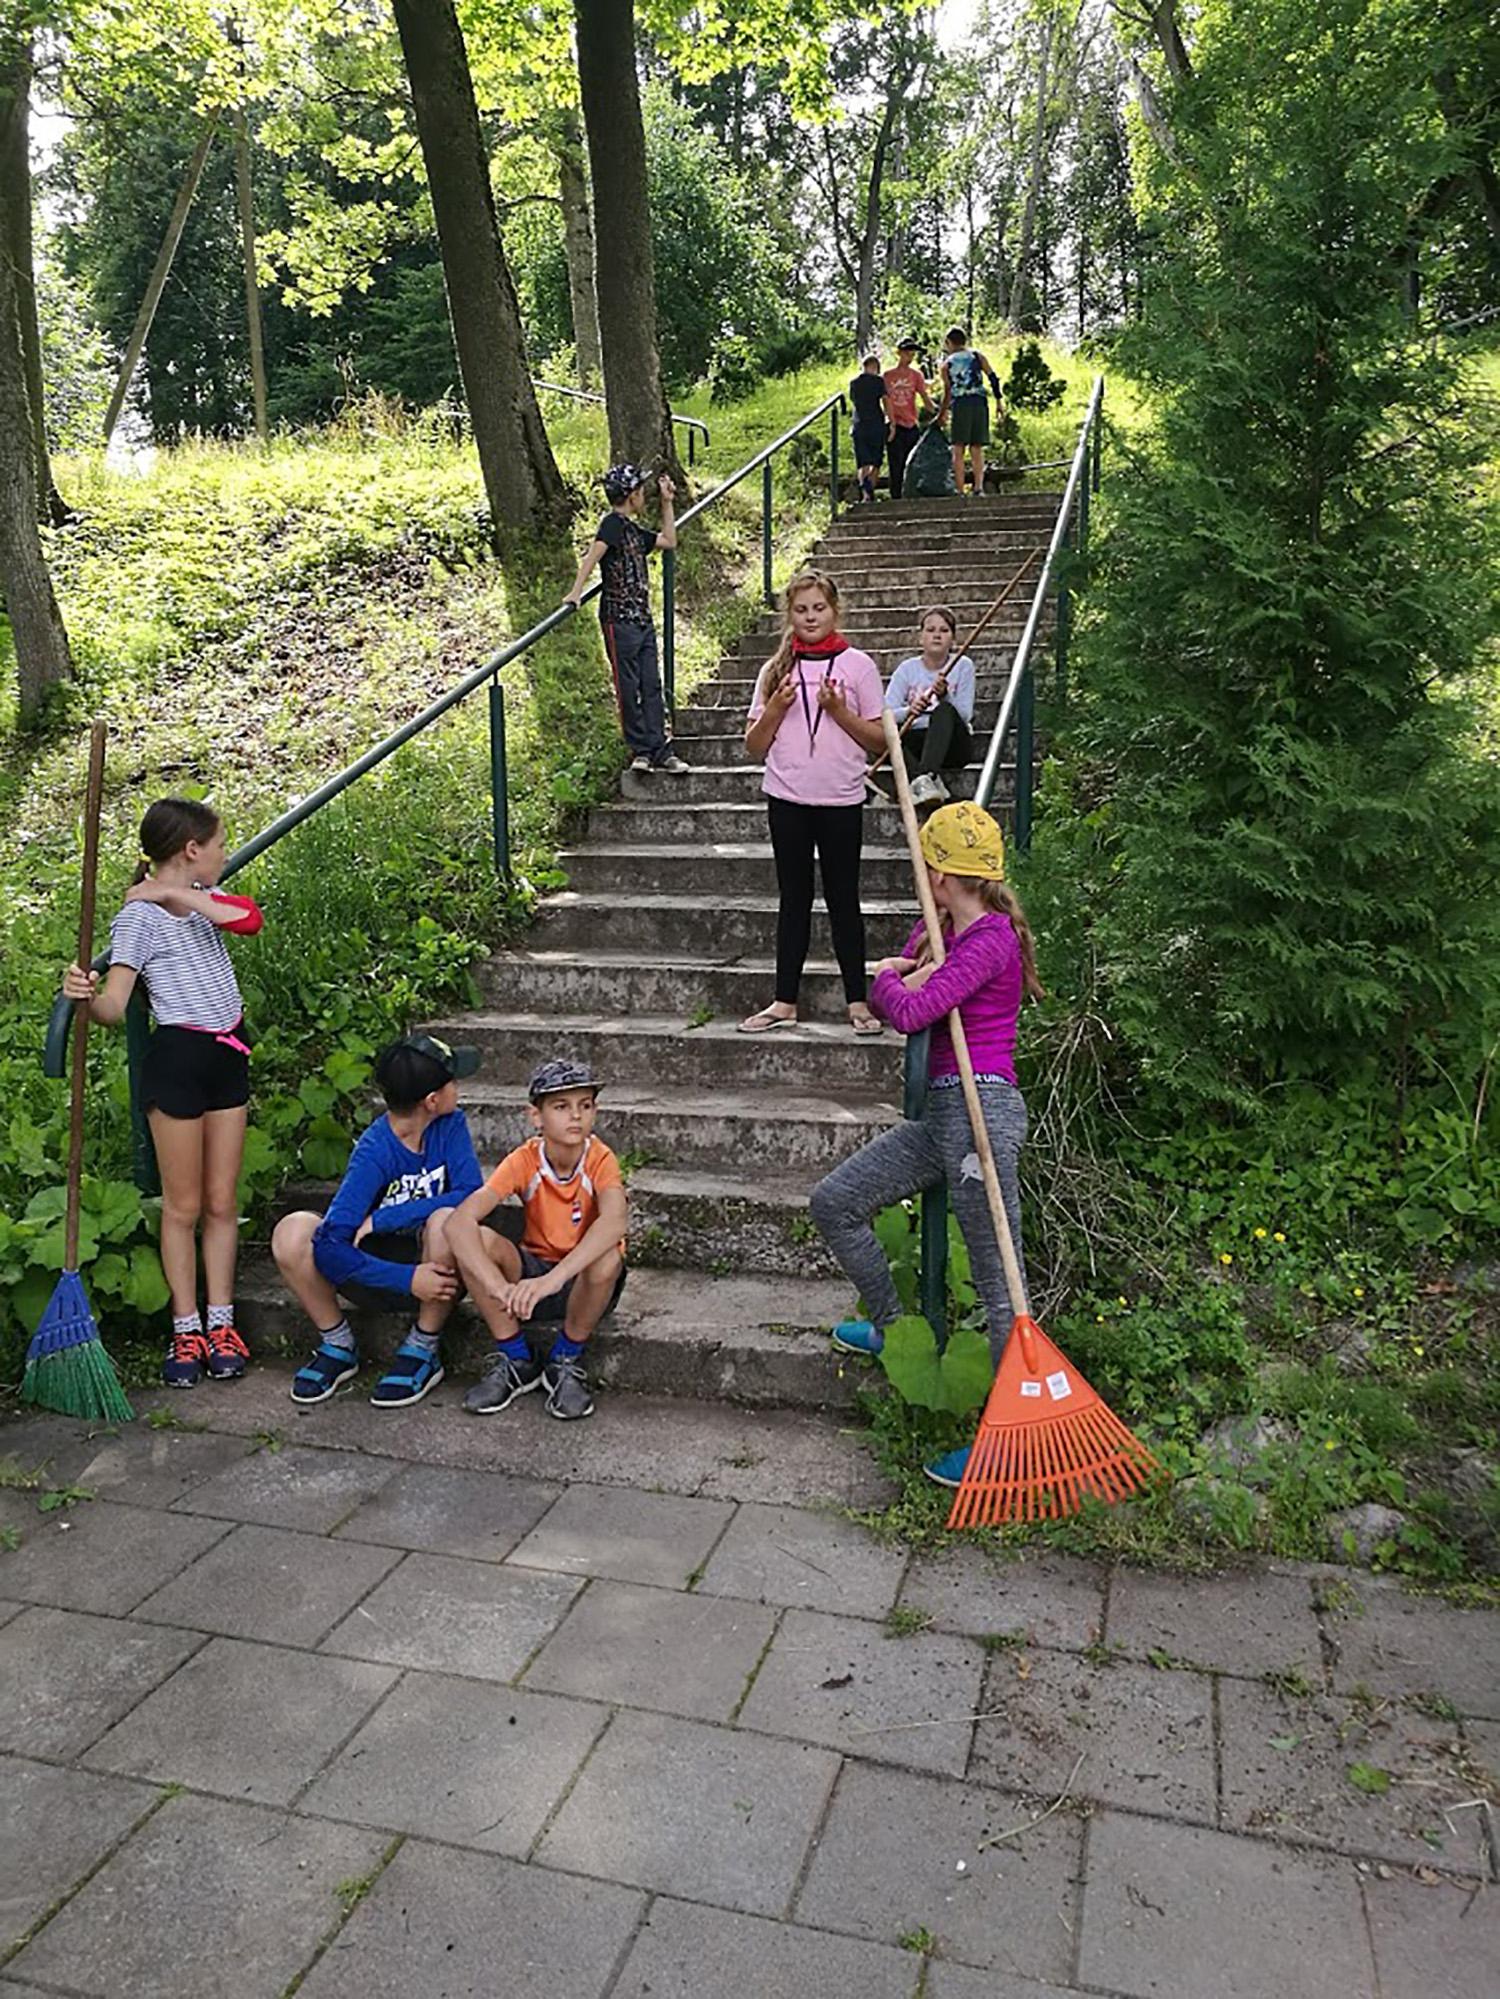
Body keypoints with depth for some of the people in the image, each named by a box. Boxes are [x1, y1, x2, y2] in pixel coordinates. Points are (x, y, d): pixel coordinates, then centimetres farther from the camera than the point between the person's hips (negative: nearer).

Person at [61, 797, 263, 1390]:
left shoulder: (204, 898, 9)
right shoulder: (139, 916, -10)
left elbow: (250, 919, -12)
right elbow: (113, 1008, -15)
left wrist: (178, 894, -15)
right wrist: (85, 996, -36)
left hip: (228, 1057, 6)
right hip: (178, 1057, -6)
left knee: (221, 1202, 9)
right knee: (183, 1206, 3)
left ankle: (220, 1323, 16)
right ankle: (185, 1330, 13)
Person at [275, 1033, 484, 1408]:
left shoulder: (450, 1125, -11)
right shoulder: (374, 1153, -20)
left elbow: (471, 1195, -25)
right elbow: (330, 1248, -27)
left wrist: (384, 1219, -27)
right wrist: (406, 1280, -34)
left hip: (433, 1264, 1)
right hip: (379, 1269, 0)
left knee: (447, 1220, -34)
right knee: (292, 1232, -25)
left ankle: (423, 1350, -12)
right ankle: (337, 1345, -1)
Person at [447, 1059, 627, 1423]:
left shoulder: (600, 1159, -18)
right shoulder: (524, 1161, -14)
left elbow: (614, 1221, -40)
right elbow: (460, 1221, -27)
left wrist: (553, 1279, -53)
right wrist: (498, 1287, -44)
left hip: (586, 1282, -2)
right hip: (534, 1271, 2)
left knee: (607, 1259, -36)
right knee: (477, 1242, -25)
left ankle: (566, 1361, -8)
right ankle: (515, 1361, -6)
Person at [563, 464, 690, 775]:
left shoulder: (634, 530, 18)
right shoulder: (613, 523, -9)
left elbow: (669, 541, 30)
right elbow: (594, 552, -23)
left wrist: (667, 502, 25)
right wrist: (576, 591, -34)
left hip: (642, 618, 9)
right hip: (619, 618, -9)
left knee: (652, 687, 6)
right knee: (628, 688, -1)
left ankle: (659, 751, 9)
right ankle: (641, 751, 5)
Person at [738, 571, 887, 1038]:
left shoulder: (858, 665, 2)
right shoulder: (776, 669, 9)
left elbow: (880, 740, 1)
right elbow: (754, 748, 8)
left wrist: (839, 711, -12)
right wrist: (775, 708, -8)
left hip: (841, 800, -2)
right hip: (787, 799, 2)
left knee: (843, 899, 2)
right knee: (794, 899, 9)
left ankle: (857, 1002, 9)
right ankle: (784, 1003, 14)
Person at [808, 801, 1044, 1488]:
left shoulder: (993, 940, -14)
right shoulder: (940, 929, 15)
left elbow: (908, 1012, -22)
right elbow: (884, 991, 16)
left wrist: (894, 981, 0)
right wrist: (912, 973, -5)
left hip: (981, 1108, -10)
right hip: (939, 1112, 10)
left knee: (999, 1284, -3)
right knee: (833, 1201, 12)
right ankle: (893, 1330, 29)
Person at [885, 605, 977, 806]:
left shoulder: (963, 666, 3)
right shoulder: (907, 669, 5)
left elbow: (965, 715, -8)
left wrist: (945, 695, -27)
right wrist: (908, 711, -30)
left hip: (952, 745, -1)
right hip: (916, 743, 1)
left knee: (944, 710, -33)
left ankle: (925, 778, -52)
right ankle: (928, 781, -46)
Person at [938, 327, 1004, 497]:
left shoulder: (947, 363, 12)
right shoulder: (976, 355, 14)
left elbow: (947, 392, 14)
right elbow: (993, 377, 4)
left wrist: (941, 414, 27)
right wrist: (999, 401, 6)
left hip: (960, 404, -1)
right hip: (979, 403, 1)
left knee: (958, 450, 2)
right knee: (977, 449, 6)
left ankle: (960, 492, -5)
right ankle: (978, 488, -7)